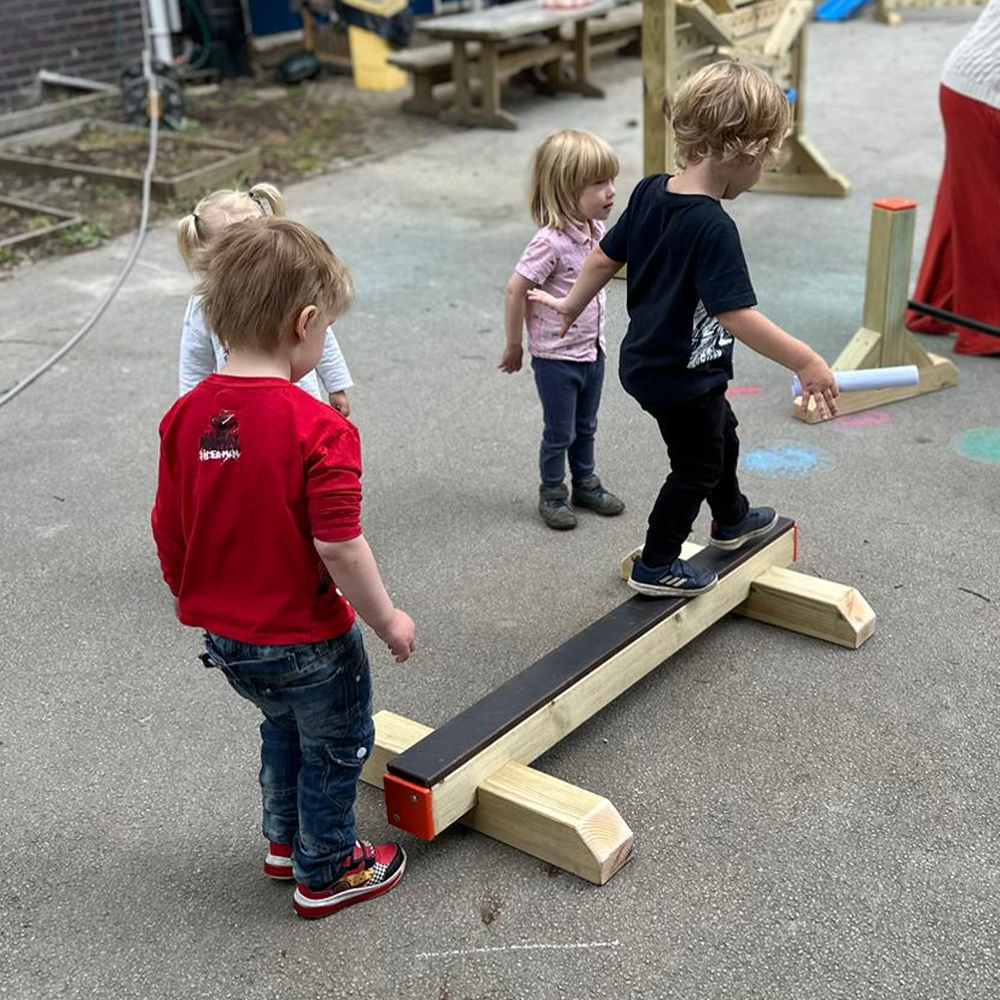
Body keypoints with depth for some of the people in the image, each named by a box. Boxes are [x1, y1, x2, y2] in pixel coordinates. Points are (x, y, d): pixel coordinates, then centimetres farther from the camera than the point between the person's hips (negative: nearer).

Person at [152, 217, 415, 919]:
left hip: (225, 637, 6)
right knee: (337, 748, 19)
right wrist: (388, 620, -11)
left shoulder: (185, 416, -6)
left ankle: (286, 841, 49)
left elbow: (168, 531, 1)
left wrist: (190, 595, 19)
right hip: (307, 638, -6)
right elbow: (339, 547, -25)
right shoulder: (320, 428, -25)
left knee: (285, 725, 31)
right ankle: (326, 873, 37)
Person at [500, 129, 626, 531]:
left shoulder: (597, 230, -1)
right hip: (556, 357, -7)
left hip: (591, 351, 7)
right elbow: (516, 290, -21)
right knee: (559, 433, 7)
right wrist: (514, 345, -12)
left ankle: (585, 483, 39)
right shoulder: (550, 242, -26)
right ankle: (552, 494, 25)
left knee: (585, 427, 22)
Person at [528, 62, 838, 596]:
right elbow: (736, 316, -33)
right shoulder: (714, 227, -29)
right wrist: (805, 361, -28)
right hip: (683, 378, -9)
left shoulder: (650, 191, -4)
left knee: (721, 431, 30)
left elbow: (603, 257, 5)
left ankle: (732, 519, 53)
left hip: (647, 363, 9)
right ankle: (656, 566, 27)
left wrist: (571, 306, 19)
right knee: (697, 466, 13)